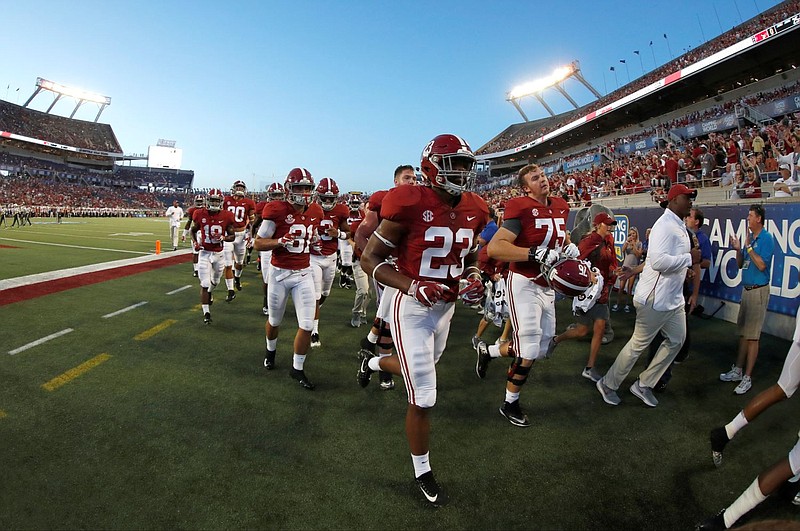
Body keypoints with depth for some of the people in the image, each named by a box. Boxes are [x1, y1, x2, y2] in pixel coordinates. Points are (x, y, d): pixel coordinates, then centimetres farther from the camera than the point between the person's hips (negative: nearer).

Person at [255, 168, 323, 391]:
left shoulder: (315, 212, 1)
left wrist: (314, 240, -4)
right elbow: (258, 243, -11)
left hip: (304, 274, 3)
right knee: (275, 320, 18)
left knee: (307, 325, -3)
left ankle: (297, 368, 16)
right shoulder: (277, 210, -14)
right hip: (279, 272, -3)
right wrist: (282, 241, -27)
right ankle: (271, 350, 49)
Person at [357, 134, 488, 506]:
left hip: (446, 307, 7)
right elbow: (369, 259, -15)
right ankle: (423, 474, 26)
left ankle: (370, 362, 61)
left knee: (421, 370, 29)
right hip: (412, 308, -7)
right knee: (424, 399, 0)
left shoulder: (473, 210, 0)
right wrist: (414, 287, -28)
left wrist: (473, 279, -6)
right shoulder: (409, 205, -20)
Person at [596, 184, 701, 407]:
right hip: (655, 298, -10)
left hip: (673, 298, 10)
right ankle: (608, 384, 15)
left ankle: (643, 385, 24)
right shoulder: (665, 225, -19)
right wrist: (689, 258, -21)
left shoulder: (680, 227, 14)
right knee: (639, 344, -1)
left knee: (676, 340, 16)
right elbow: (658, 261, -32)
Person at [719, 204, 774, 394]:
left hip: (758, 290, -8)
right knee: (743, 332, 13)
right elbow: (740, 265, 14)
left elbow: (762, 265, -19)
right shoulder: (750, 237, 11)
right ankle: (738, 371, 22)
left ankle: (747, 378, 2)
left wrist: (748, 246, -15)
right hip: (746, 289, 8)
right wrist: (738, 249, -2)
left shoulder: (766, 238, -10)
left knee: (752, 336, -4)